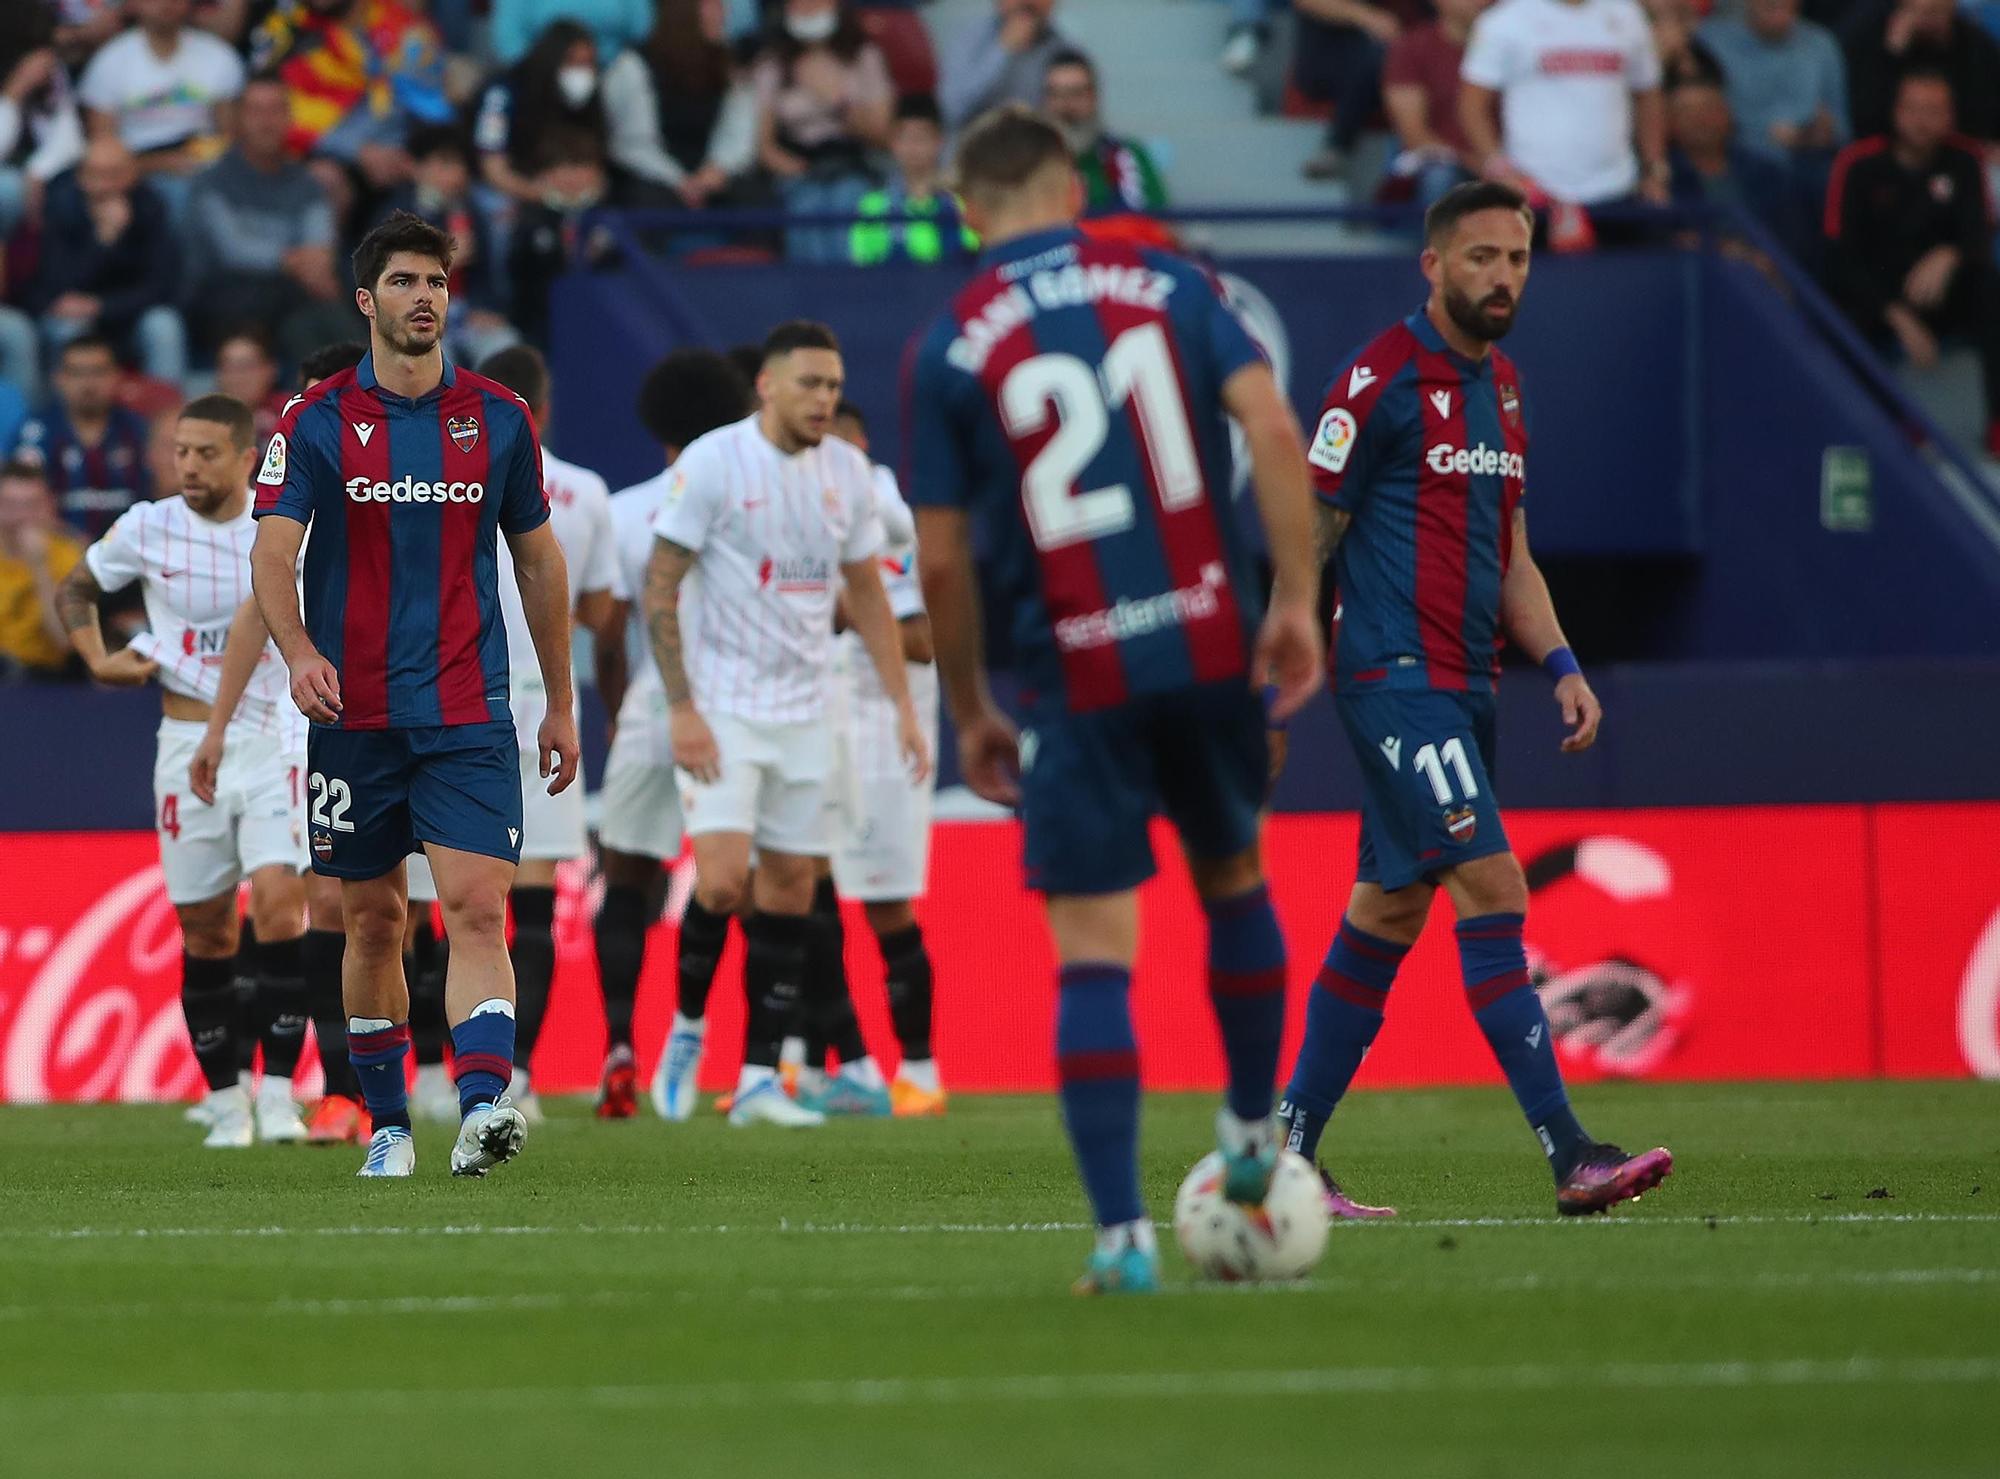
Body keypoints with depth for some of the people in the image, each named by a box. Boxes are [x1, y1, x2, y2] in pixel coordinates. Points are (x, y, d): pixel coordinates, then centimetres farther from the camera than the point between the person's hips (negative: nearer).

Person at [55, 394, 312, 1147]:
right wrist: (98, 659, -1)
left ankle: (278, 1092, -15)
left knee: (280, 903, -17)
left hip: (272, 742, -2)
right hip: (188, 745, 2)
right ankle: (224, 1100, 15)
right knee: (205, 933, 4)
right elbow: (75, 590, 16)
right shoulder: (149, 528, -1)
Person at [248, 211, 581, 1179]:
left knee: (476, 907, -15)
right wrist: (298, 649, -29)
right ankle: (389, 1126, 20)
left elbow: (538, 561, 15)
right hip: (354, 716, 0)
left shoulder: (498, 419, 6)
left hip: (469, 714, 0)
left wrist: (561, 705, 15)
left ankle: (484, 1106, -28)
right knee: (373, 921, 7)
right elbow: (274, 551, -9)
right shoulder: (317, 422, 0)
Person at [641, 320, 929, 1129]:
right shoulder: (713, 462, -10)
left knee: (790, 893, 4)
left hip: (804, 713, 5)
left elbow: (866, 593, 15)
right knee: (722, 879, -18)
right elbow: (660, 585, -9)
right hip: (722, 708, -5)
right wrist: (681, 709, -16)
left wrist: (903, 705, 9)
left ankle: (759, 1078, 9)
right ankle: (688, 1022, 7)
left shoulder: (847, 471, 6)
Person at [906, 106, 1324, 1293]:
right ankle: (1254, 1139, 37)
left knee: (1094, 958, 0)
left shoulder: (951, 350, 2)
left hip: (1078, 674, -2)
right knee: (1235, 881, 26)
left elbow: (941, 559, 2)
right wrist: (1297, 602, -1)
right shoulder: (1168, 285, 6)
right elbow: (1273, 431, -6)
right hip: (1212, 646, 2)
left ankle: (1123, 1235, -6)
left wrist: (972, 716, 13)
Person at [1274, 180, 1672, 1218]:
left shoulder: (1502, 386, 16)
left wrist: (1560, 666, 8)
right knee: (1492, 886, -15)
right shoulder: (1381, 380, -9)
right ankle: (1570, 1159, -19)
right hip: (1395, 675, -9)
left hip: (1464, 684, 9)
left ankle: (1286, 1154, 16)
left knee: (1388, 910, 10)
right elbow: (1308, 534, -8)